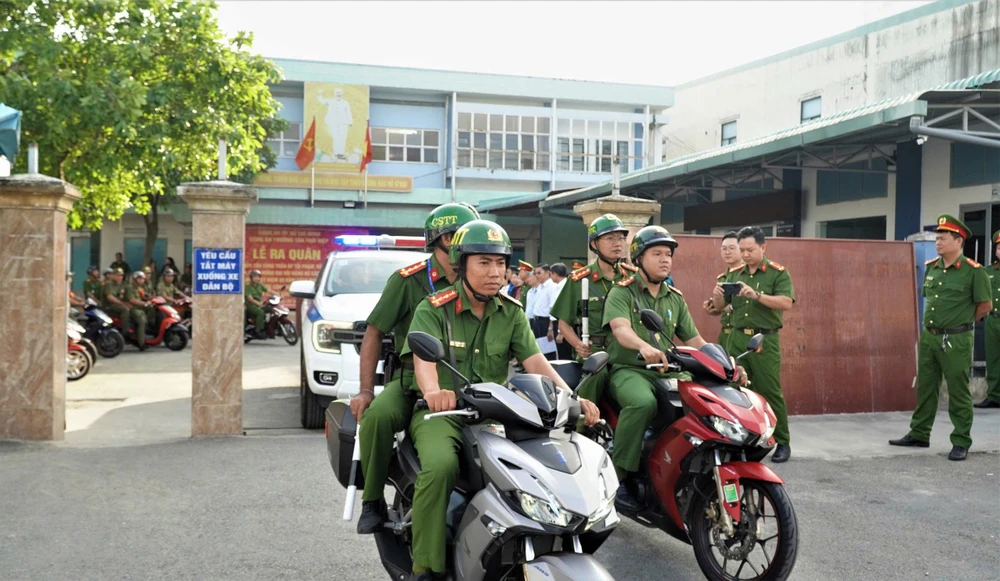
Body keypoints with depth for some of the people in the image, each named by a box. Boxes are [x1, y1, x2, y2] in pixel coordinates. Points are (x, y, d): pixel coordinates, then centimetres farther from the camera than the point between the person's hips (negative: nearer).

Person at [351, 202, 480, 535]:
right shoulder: (408, 281, -3)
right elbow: (374, 332, 0)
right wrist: (366, 390, -10)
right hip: (411, 377, -3)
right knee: (378, 416, -34)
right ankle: (373, 500, -11)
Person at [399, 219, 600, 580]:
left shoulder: (511, 313, 8)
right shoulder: (433, 309, -5)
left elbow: (535, 362, -3)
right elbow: (423, 357, -22)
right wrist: (433, 391, -45)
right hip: (442, 412, -4)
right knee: (441, 465, -34)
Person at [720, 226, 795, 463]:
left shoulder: (778, 273, -1)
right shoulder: (735, 274, 14)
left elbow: (786, 303, -15)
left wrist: (757, 295, -28)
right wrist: (718, 295, -6)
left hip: (764, 340, -5)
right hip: (736, 338, 5)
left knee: (771, 392, -4)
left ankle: (782, 442, 6)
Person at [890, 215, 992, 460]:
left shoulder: (974, 271, -11)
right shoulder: (931, 267, 8)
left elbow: (985, 304, -5)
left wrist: (963, 322, 5)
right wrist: (934, 322, 14)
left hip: (956, 341, -6)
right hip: (928, 337, 6)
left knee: (958, 392, 2)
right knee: (925, 388, 13)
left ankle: (961, 442, 12)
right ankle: (919, 434, 24)